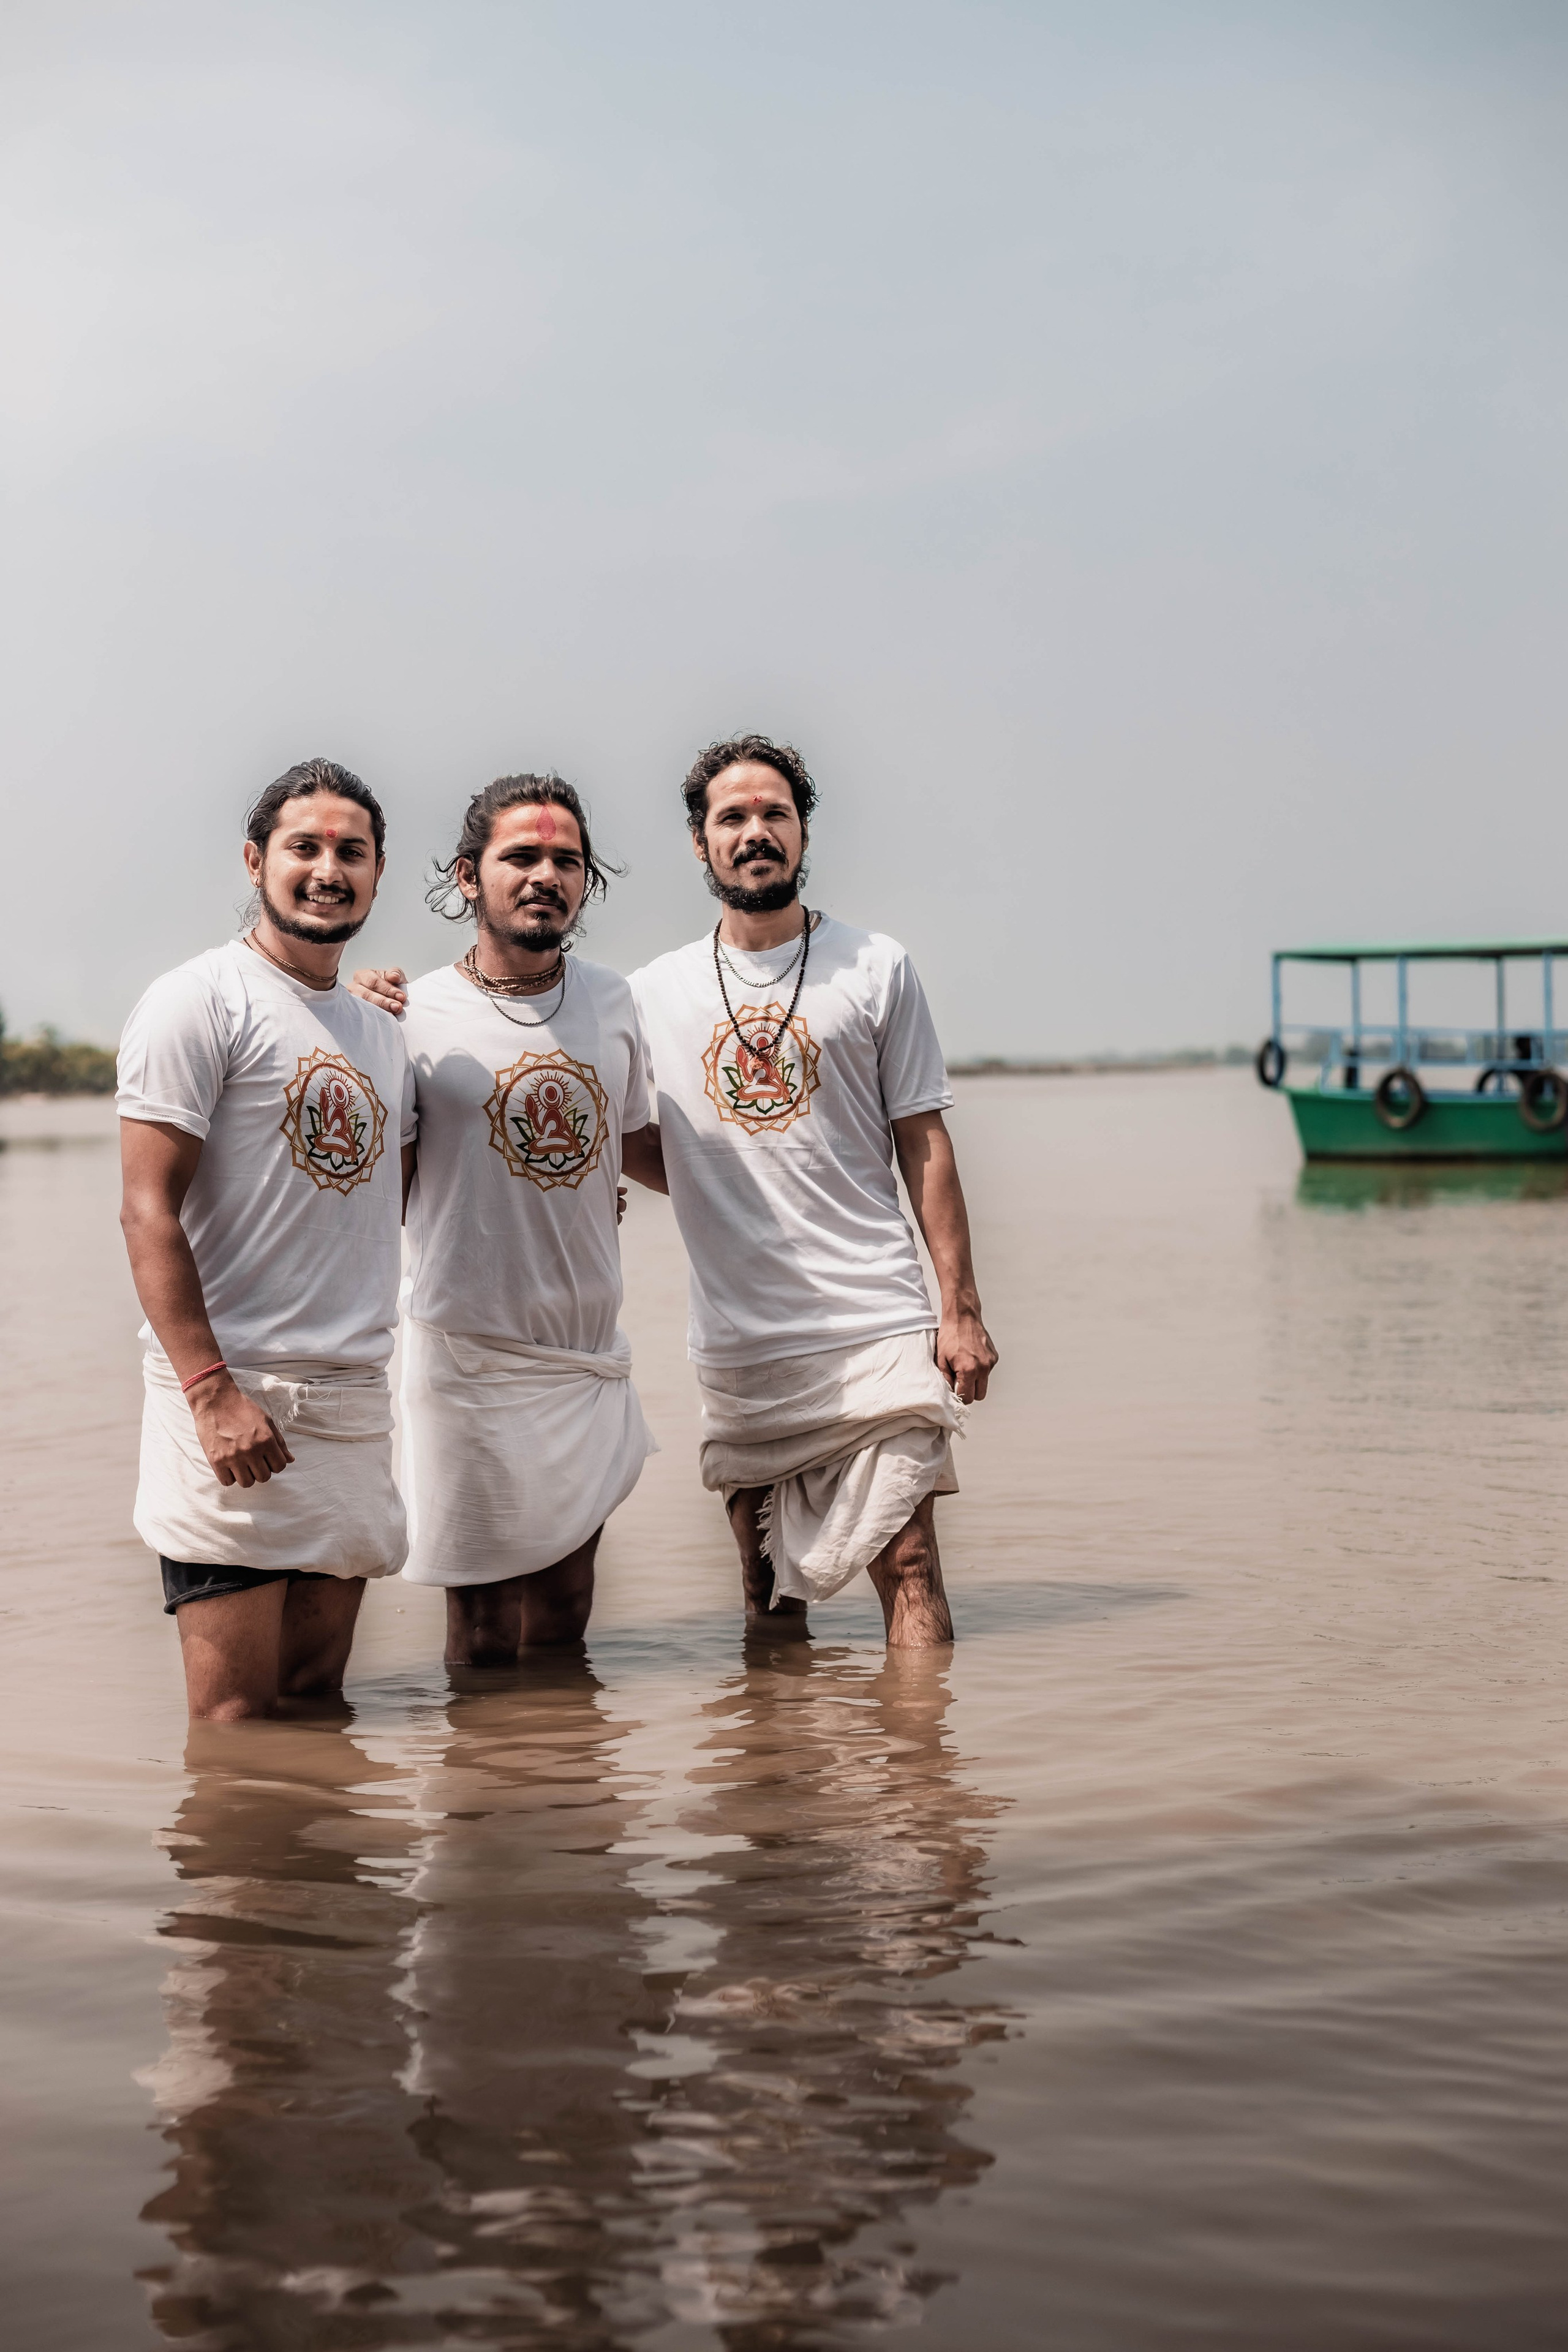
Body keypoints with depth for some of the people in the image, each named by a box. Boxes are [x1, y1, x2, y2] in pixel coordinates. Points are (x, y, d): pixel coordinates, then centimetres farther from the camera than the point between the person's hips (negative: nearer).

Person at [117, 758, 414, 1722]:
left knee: (318, 1698, 9)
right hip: (235, 1398, -7)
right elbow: (149, 1211, -12)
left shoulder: (383, 1032, 17)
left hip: (356, 1399, 7)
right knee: (238, 1719, -7)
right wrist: (213, 1390, -20)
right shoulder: (201, 1001, -5)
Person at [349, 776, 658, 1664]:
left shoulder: (612, 1000, 7)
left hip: (592, 1357, 5)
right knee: (486, 1638, 1)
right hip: (474, 1363, -5)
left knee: (566, 1619, 14)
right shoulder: (415, 1015, -7)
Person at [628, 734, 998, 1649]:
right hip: (739, 1341, 2)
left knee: (906, 1560, -9)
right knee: (770, 1595, 9)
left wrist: (962, 1308, -1)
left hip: (878, 1326, -2)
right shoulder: (653, 993, 9)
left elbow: (924, 1144, 5)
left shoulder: (876, 967, 5)